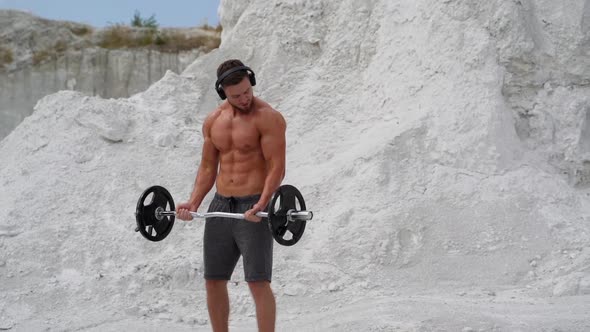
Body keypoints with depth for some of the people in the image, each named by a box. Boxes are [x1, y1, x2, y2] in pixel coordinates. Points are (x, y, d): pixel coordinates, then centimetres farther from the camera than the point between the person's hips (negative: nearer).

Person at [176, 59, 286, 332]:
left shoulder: (268, 118, -10)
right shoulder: (213, 121, 9)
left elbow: (277, 167, -15)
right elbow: (207, 168, 14)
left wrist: (261, 205, -27)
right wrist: (194, 203, 0)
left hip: (254, 208, -6)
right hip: (221, 205, 6)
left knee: (258, 282, -9)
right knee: (213, 280, 9)